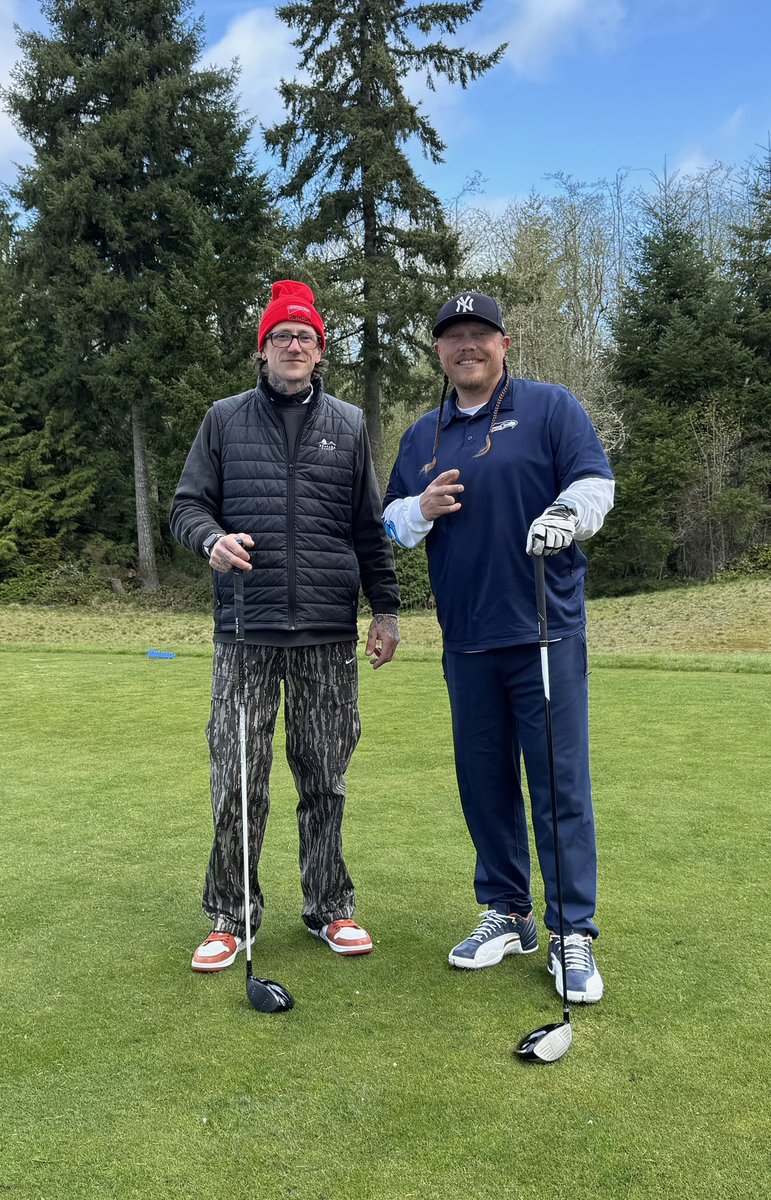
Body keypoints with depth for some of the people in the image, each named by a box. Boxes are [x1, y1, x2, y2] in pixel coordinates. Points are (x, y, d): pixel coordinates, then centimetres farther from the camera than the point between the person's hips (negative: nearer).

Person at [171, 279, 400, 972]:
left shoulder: (348, 426, 12)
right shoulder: (225, 420, 10)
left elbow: (371, 526, 13)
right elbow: (188, 505, 10)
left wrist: (386, 609, 8)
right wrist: (212, 538, -12)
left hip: (328, 633, 1)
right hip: (245, 629, 0)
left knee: (325, 779, 7)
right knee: (237, 779, 0)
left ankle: (330, 908, 22)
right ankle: (230, 916, 15)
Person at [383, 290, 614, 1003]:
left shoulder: (551, 407, 4)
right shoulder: (422, 436, 16)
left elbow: (595, 482, -3)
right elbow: (392, 524, 18)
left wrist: (566, 514, -24)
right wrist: (420, 509, -5)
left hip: (546, 631, -4)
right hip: (466, 641, 4)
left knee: (560, 782, -4)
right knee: (484, 780, 10)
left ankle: (575, 934, 8)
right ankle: (509, 915, 26)